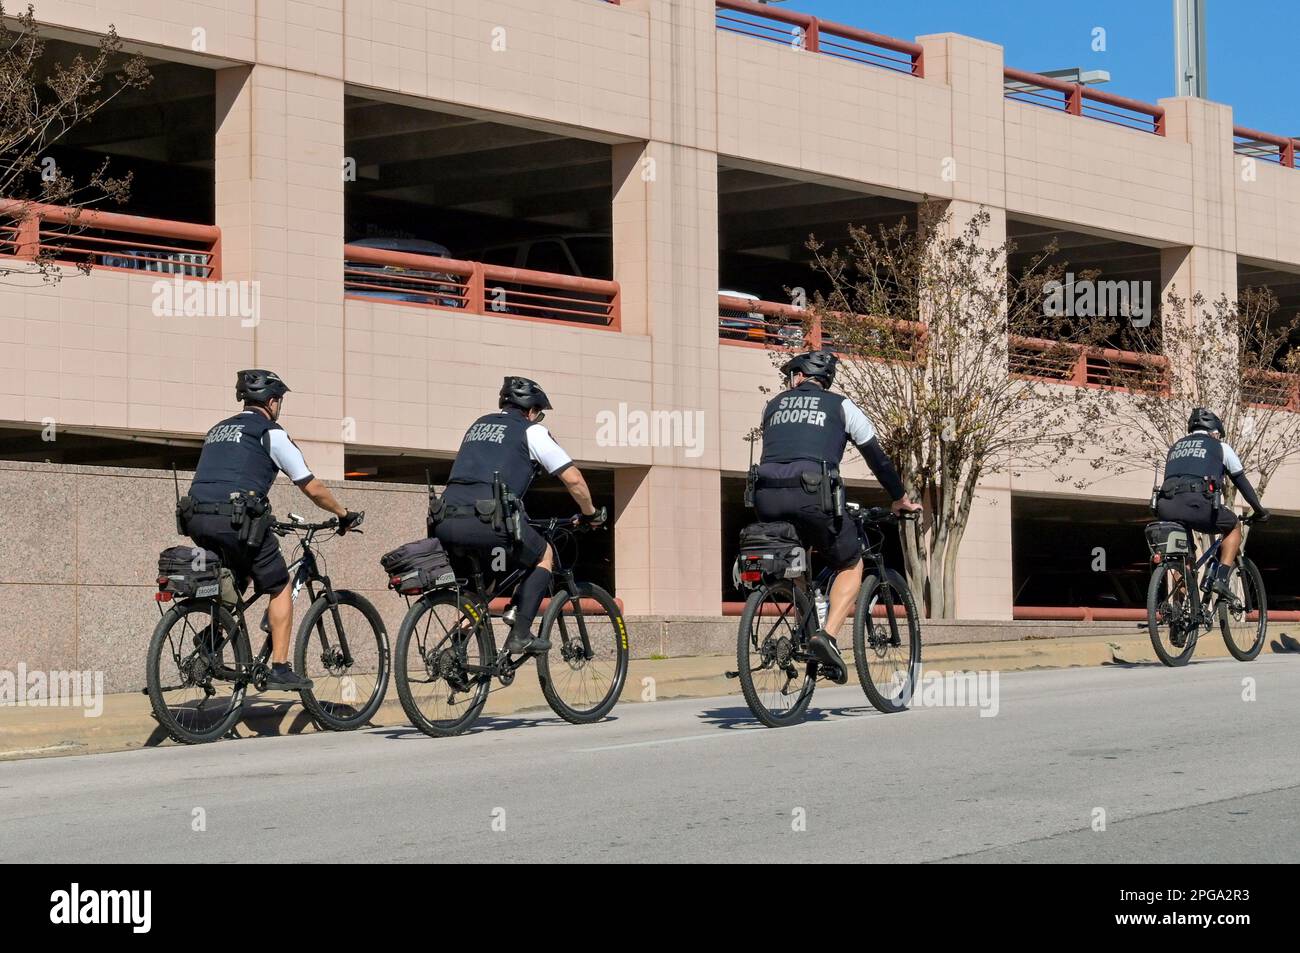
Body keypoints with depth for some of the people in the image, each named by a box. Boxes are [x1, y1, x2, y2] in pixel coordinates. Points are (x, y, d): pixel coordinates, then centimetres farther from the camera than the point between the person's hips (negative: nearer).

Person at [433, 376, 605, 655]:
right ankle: (520, 634, 7)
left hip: (445, 522, 6)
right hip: (486, 522, -6)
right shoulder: (532, 431, 11)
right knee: (544, 556, 19)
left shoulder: (479, 425, 30)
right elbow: (573, 478, 8)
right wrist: (591, 514, 25)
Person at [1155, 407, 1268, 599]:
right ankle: (1222, 579, 6)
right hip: (1198, 503, -4)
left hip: (1167, 506, 4)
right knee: (1234, 528, 23)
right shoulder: (1220, 446, 20)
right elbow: (1241, 482, 24)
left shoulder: (1176, 446, 32)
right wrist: (1260, 511, 36)